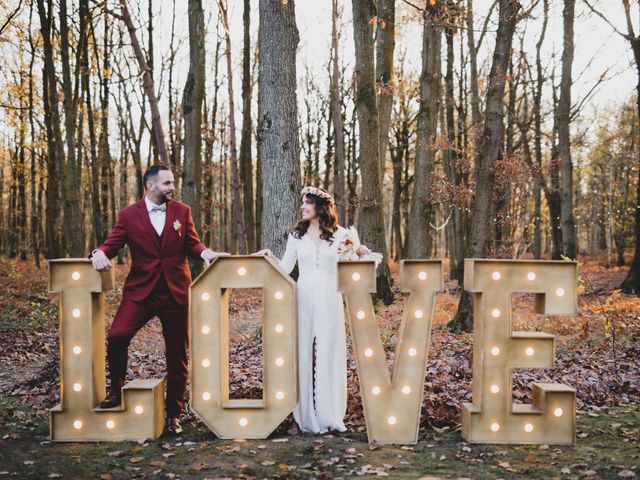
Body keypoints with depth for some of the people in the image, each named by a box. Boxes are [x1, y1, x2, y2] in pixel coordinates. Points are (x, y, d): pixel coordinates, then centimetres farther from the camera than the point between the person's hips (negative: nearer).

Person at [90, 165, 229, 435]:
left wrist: (206, 253, -16)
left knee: (177, 355, 7)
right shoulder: (129, 215, 2)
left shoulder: (182, 212, 6)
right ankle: (116, 390, 4)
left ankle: (174, 414, 23)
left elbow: (192, 245, 5)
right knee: (117, 336, -23)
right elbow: (112, 243, 2)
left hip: (176, 292, 1)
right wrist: (100, 253, -21)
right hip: (140, 291, -1)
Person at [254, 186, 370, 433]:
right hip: (304, 298, 1)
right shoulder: (297, 234, 10)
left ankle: (329, 413, 9)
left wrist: (360, 255, -10)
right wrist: (271, 258, -7)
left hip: (329, 299, -1)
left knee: (329, 353, 0)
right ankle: (308, 415, 7)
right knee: (304, 353, -1)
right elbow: (286, 268, 9)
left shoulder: (339, 234, 6)